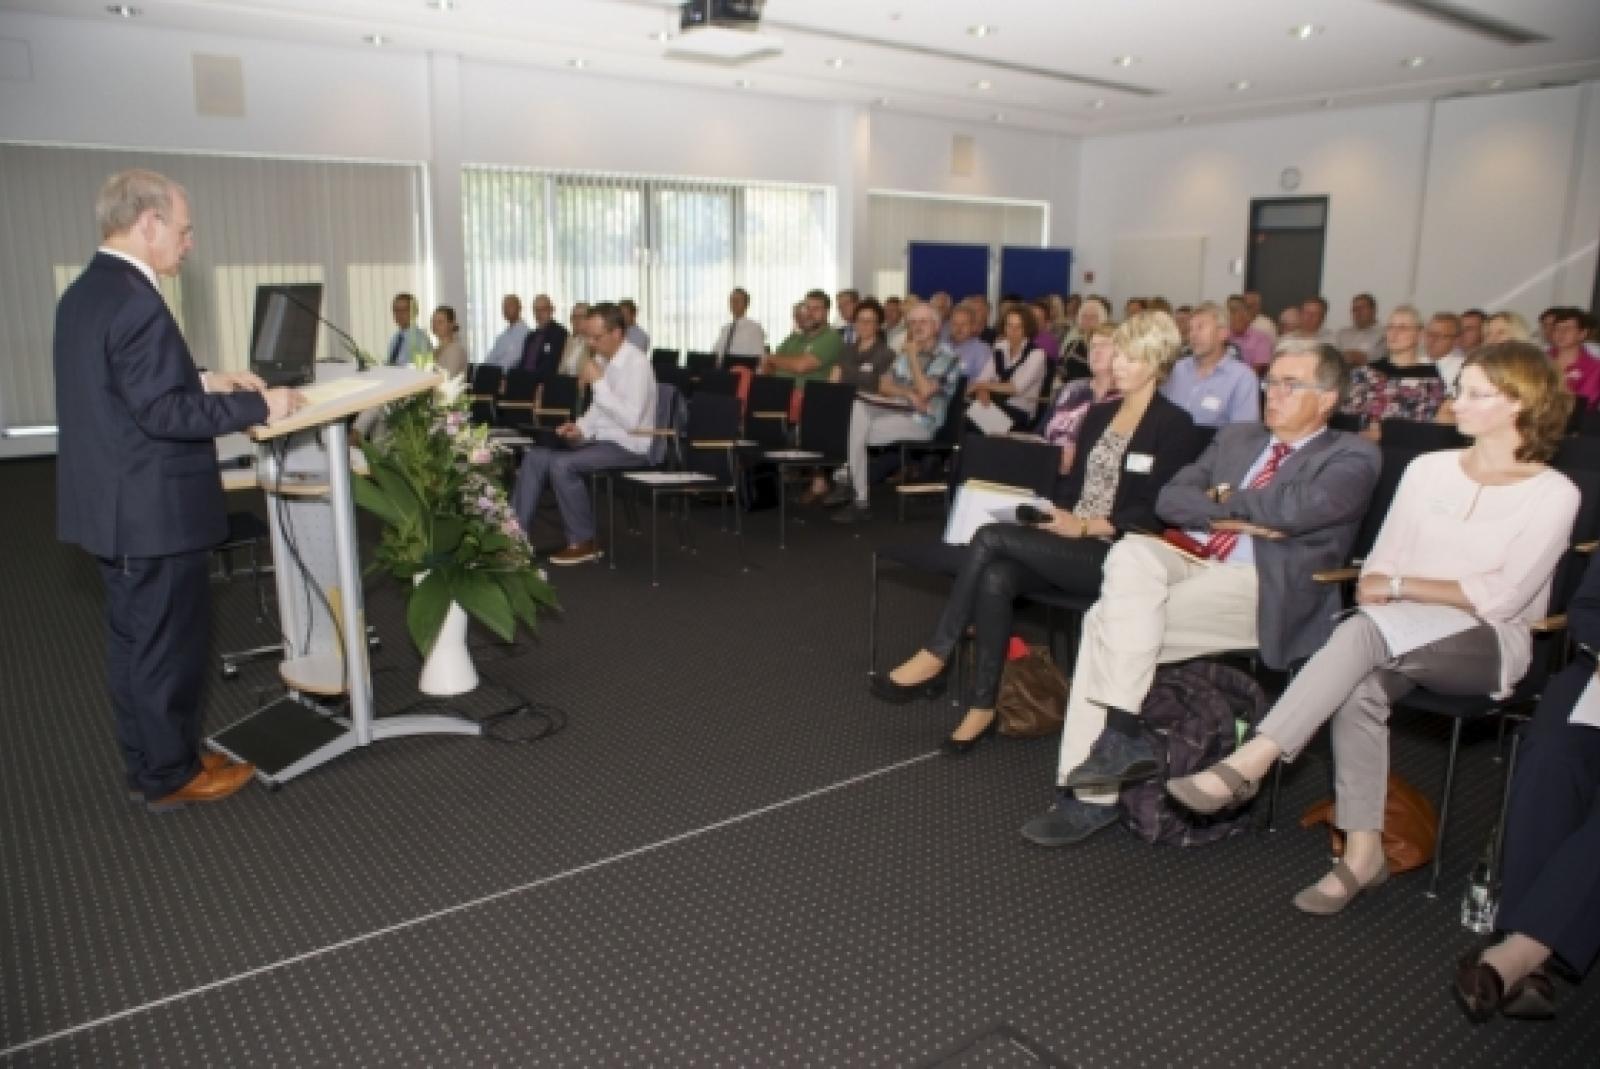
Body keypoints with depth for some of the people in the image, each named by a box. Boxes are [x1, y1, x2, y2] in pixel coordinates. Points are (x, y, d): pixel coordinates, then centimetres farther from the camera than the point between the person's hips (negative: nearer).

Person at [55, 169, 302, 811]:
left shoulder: (83, 293, 10)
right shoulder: (135, 301, -21)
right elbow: (165, 412, -25)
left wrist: (205, 379, 10)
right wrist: (259, 405, -17)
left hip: (113, 505, 10)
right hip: (154, 510, -10)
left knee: (133, 640, 17)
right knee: (169, 644, 3)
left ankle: (146, 764, 30)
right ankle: (171, 775, 17)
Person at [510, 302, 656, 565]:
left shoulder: (636, 364, -17)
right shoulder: (604, 361, 10)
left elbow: (630, 420, -26)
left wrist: (599, 382, -22)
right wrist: (581, 428, 1)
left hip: (628, 446, -9)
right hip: (602, 438, 9)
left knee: (561, 464, -26)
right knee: (536, 456, -4)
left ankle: (583, 543, -11)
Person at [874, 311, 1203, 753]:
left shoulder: (1174, 426, -1)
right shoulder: (1099, 414, 20)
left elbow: (1156, 512, -9)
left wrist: (1085, 526, -17)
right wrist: (1055, 514, -1)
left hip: (1114, 554, -6)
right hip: (1068, 543, 6)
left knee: (991, 537, -26)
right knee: (995, 579, -28)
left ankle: (935, 657, -18)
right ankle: (983, 707, -25)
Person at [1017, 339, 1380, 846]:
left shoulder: (1353, 456, 6)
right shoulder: (1235, 436, 23)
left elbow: (1296, 509, -14)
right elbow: (1169, 499, 12)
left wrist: (1224, 498, 1)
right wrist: (1233, 517, -4)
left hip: (1260, 586, -6)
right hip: (1188, 559, 6)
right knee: (1131, 554, -28)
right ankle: (1118, 733, -25)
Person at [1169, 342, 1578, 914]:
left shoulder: (1553, 493, 1)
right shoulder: (1428, 468, 14)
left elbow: (1500, 597, -9)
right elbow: (1377, 569, 10)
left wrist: (1401, 585, -10)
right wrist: (1381, 589, -11)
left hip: (1488, 645, -4)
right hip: (1405, 639, 4)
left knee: (1365, 631, -35)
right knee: (1361, 689, -33)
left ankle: (1248, 763, -39)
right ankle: (1363, 851, -24)